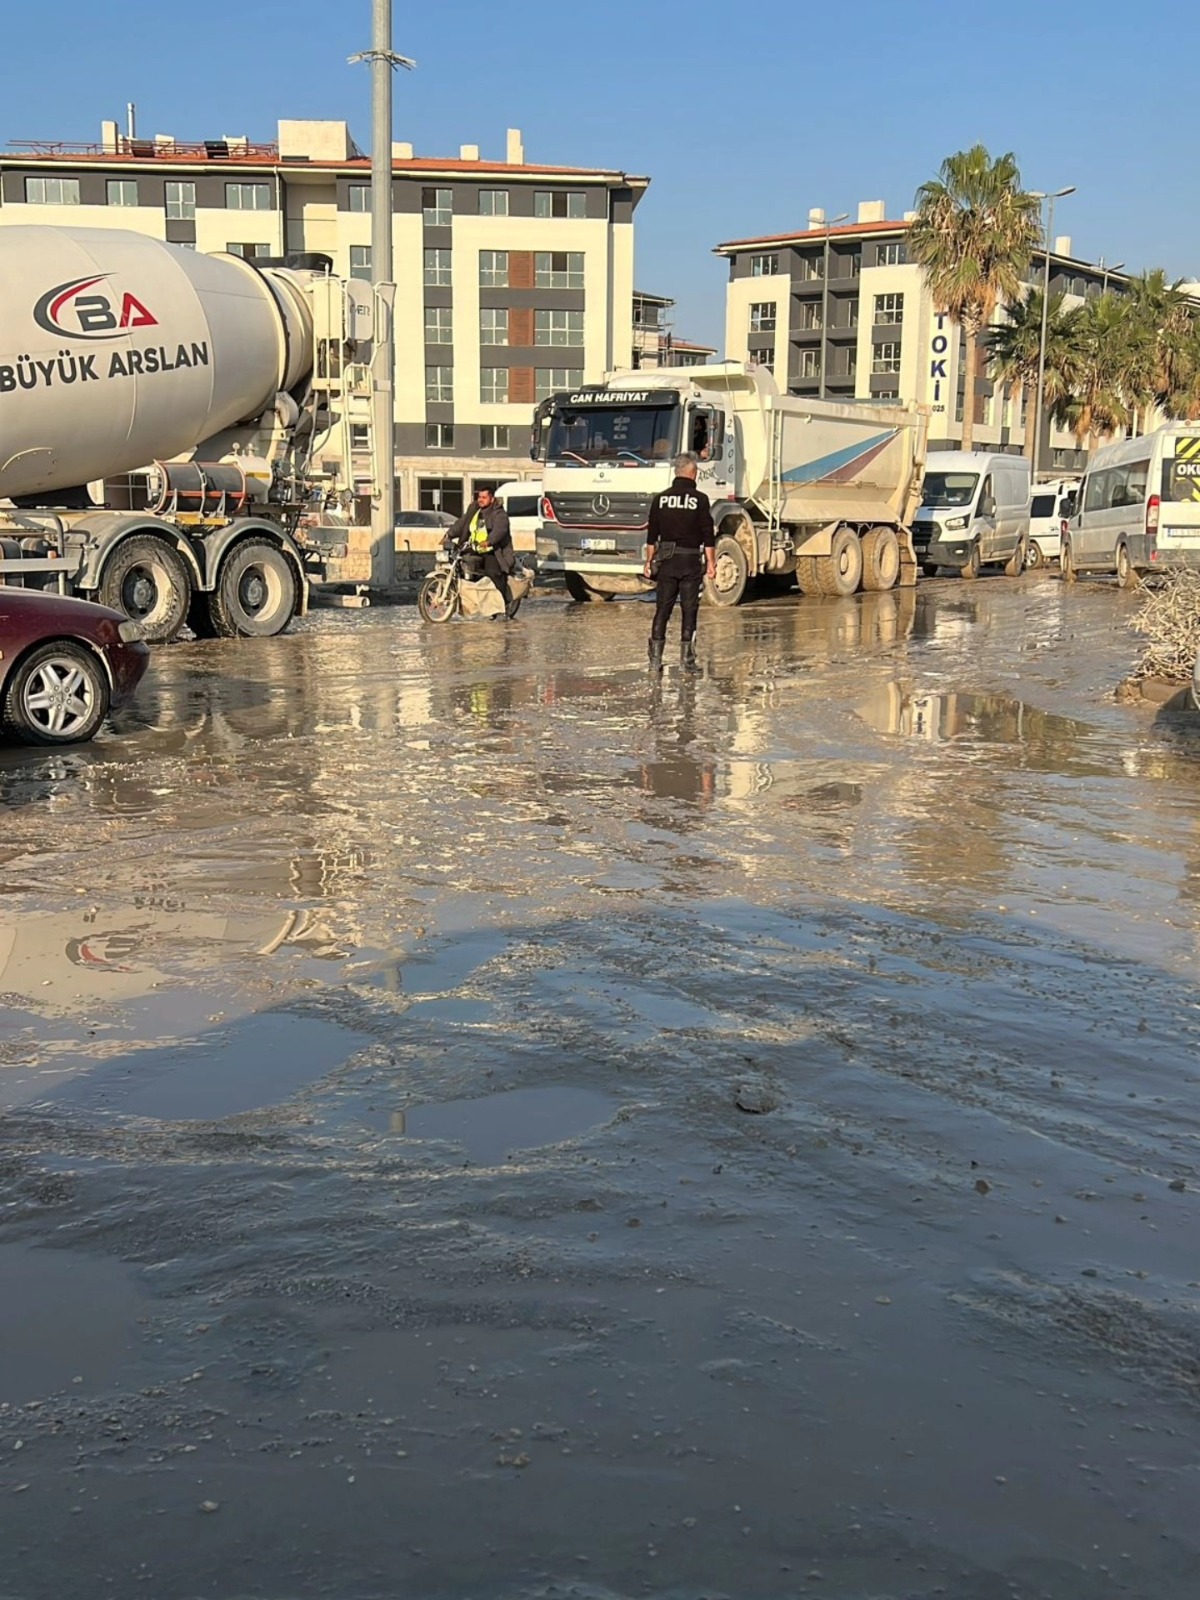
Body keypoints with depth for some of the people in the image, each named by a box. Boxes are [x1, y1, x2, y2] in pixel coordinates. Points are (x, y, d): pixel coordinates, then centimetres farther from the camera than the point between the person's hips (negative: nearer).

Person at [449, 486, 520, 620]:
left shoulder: (499, 513, -7)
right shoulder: (473, 510, 16)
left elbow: (500, 529, -25)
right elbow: (461, 523, 12)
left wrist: (489, 541, -43)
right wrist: (449, 535, -4)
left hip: (492, 551, -8)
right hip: (474, 550, 8)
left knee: (493, 572, -27)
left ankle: (509, 601, -15)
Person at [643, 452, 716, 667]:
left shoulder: (660, 499, 4)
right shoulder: (700, 500, -6)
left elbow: (652, 536, 7)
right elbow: (708, 537, -6)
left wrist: (649, 561, 14)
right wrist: (711, 562, 1)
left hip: (667, 560, 3)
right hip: (690, 560, -3)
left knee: (662, 608, 7)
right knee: (689, 609, 4)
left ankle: (655, 656, 4)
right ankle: (687, 655, 4)